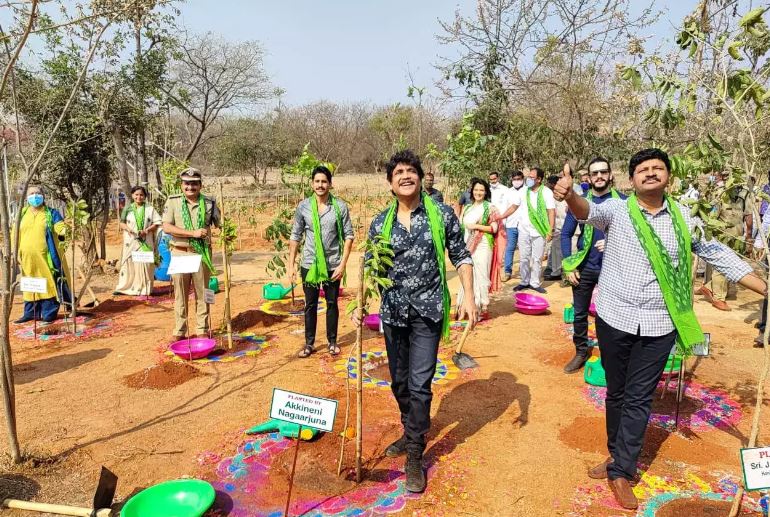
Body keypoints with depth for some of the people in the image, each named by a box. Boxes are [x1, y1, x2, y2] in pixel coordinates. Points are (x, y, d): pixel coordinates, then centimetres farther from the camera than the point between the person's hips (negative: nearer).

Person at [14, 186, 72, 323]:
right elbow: (16, 234, 16)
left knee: (48, 284, -3)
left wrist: (65, 231, -32)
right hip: (28, 258, 4)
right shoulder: (22, 214, 14)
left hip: (46, 257, -4)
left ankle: (49, 313, 3)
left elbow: (61, 228, -8)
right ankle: (30, 313, 23)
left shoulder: (51, 213, 4)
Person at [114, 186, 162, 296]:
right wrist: (127, 228, -11)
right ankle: (124, 287, 6)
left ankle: (143, 288, 4)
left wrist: (147, 230, -13)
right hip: (130, 241, 1)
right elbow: (121, 223, 11)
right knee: (128, 263, 1)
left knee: (144, 264, -3)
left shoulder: (150, 209, 4)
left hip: (145, 242, -1)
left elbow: (157, 223, 0)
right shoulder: (127, 209, 8)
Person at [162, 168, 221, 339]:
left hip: (202, 254, 0)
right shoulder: (173, 201, -1)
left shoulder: (209, 203, 2)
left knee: (202, 293, 7)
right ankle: (179, 331, 18)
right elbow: (167, 227, -8)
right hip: (180, 253, 0)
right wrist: (193, 233, -17)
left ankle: (202, 330, 18)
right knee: (180, 294, 8)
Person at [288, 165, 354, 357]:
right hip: (309, 264, 1)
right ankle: (309, 343, 23)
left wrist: (343, 263, -10)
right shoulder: (303, 206, -2)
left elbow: (348, 235, -4)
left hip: (332, 264, -1)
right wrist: (291, 264, 1)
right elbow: (295, 236, 4)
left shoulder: (340, 206, -6)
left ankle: (332, 341, 27)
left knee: (332, 303, 11)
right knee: (310, 305, 11)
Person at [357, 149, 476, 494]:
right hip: (392, 311, 3)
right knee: (399, 381, 15)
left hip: (427, 311, -3)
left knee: (419, 384, -4)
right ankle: (412, 433, 40)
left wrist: (469, 296, -9)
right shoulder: (380, 223, 3)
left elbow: (461, 257, 1)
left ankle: (414, 457, 12)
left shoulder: (441, 215, -3)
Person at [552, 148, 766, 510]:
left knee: (639, 398, 5)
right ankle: (617, 455, 33)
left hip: (659, 324, 1)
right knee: (616, 393, 14)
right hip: (615, 318, -1)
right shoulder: (616, 210, -4)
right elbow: (589, 211, -25)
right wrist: (569, 196, -49)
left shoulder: (683, 217, 4)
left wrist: (765, 288, 7)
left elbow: (718, 255, 10)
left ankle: (621, 472, 16)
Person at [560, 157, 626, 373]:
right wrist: (569, 266, -3)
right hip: (584, 267, 2)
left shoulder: (623, 202, -4)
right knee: (580, 313, 11)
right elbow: (566, 234, 3)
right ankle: (581, 351, 29)